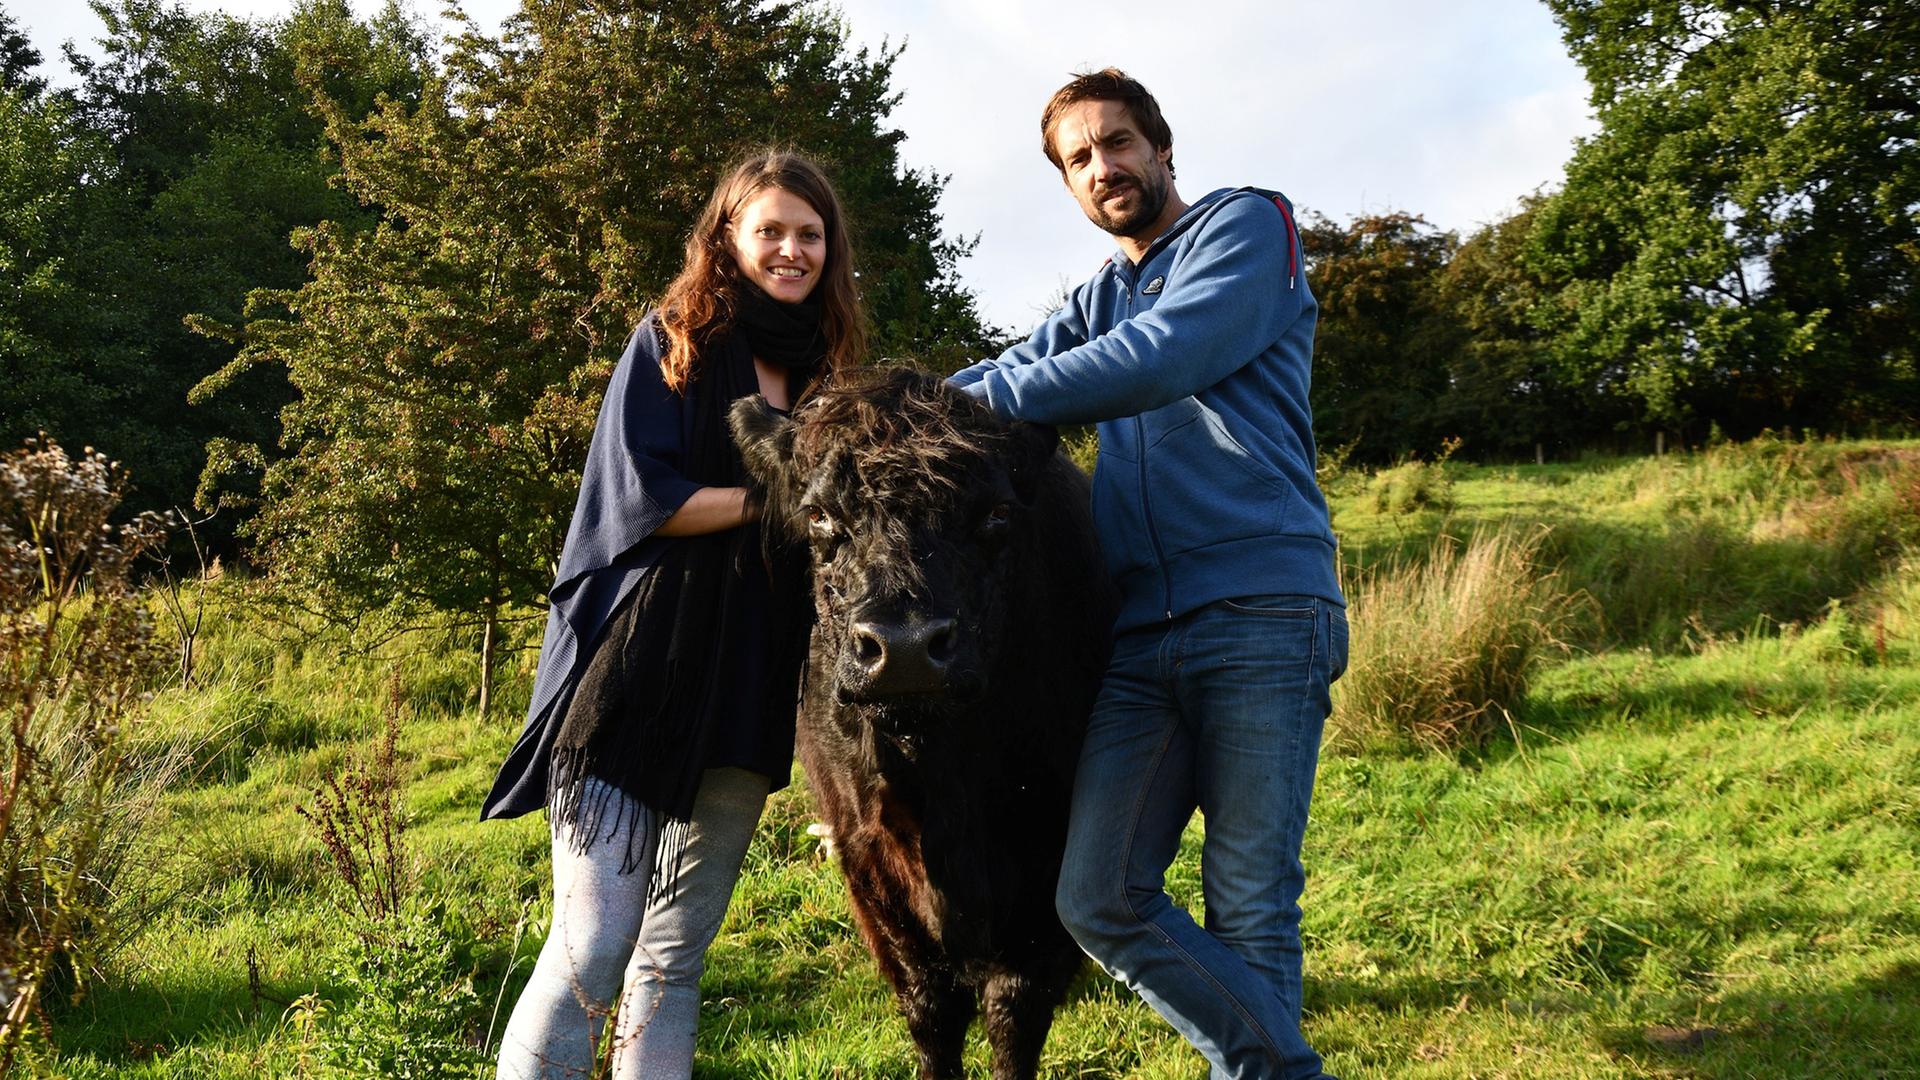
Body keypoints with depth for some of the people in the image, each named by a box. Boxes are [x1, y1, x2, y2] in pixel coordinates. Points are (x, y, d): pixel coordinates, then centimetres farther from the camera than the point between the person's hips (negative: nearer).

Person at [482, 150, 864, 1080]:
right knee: (593, 949, -10)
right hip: (637, 681, -5)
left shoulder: (827, 373, 15)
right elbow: (640, 500, -10)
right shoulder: (671, 344, 1)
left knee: (674, 960, 9)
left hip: (743, 704, 5)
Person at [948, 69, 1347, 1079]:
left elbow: (1163, 360, -10)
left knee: (1247, 907, -4)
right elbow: (1000, 374, 15)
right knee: (1098, 900, -5)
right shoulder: (1098, 301, 27)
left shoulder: (1247, 224, 7)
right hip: (1137, 634, 6)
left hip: (1258, 614, -6)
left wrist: (985, 403, -9)